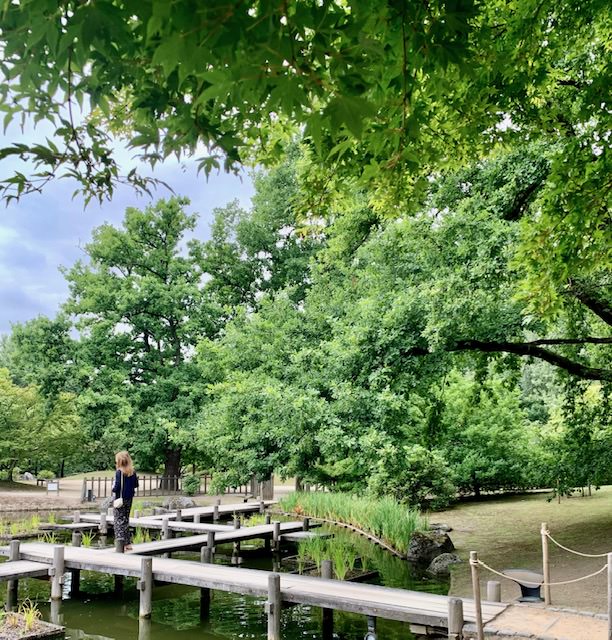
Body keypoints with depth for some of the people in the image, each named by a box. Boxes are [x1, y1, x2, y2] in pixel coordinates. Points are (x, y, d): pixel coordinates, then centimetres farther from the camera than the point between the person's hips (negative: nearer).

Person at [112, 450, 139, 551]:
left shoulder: (119, 472, -15)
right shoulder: (133, 472, 2)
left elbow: (117, 486, -19)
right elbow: (136, 485, 7)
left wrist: (113, 489, 0)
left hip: (120, 498, -6)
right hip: (129, 499, 6)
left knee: (119, 521, 2)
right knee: (126, 520, 17)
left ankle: (121, 544, 0)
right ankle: (128, 543, 20)